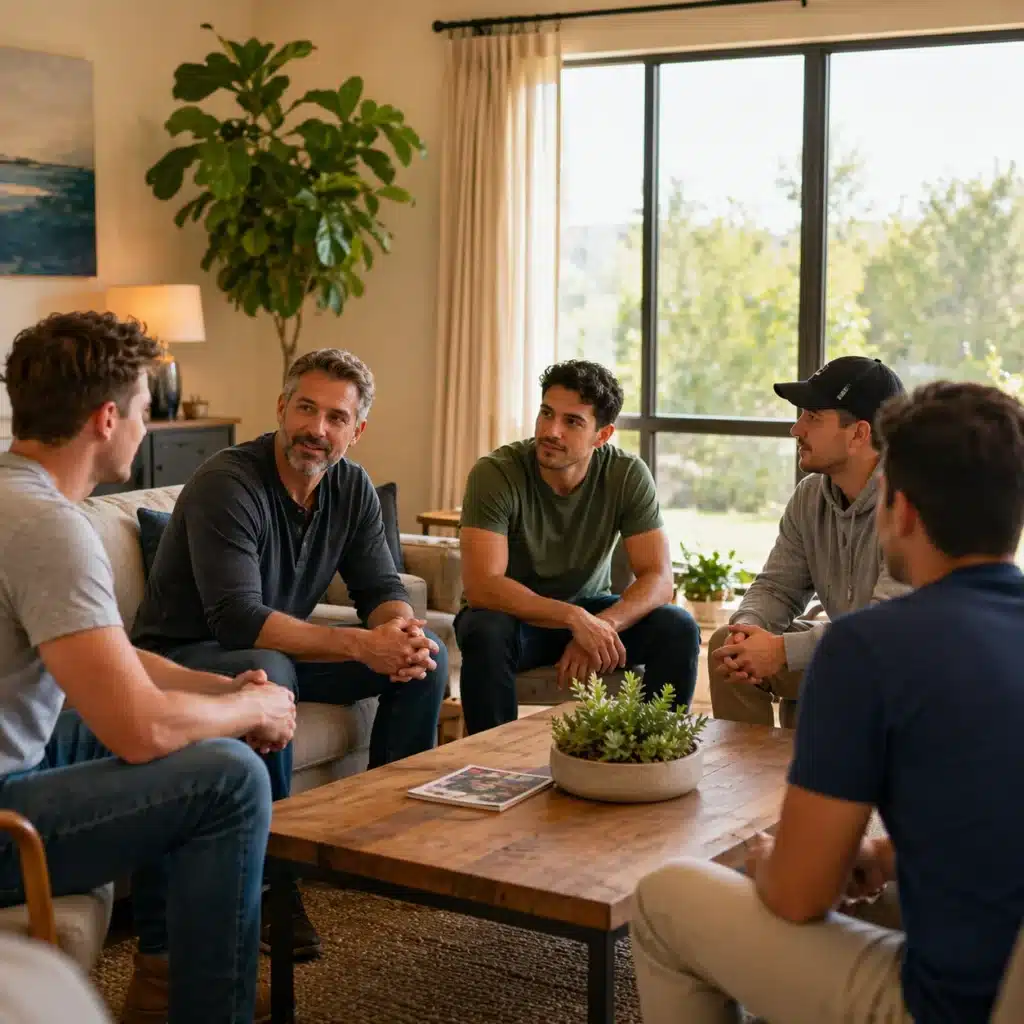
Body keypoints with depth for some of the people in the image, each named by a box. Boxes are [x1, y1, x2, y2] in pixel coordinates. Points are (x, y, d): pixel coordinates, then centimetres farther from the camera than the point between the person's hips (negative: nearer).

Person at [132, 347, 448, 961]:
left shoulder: (351, 487, -1)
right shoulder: (228, 484, -24)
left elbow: (383, 588, 0)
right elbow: (238, 619, -33)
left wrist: (401, 630, -26)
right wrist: (360, 645, -39)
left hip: (283, 648, 7)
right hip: (185, 656, -7)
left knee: (427, 656, -6)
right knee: (266, 672, -40)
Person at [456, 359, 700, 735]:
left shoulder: (628, 476, -14)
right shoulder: (495, 474, -23)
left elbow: (658, 579, -16)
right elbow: (481, 585, -31)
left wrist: (602, 626, -35)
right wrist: (575, 620, -41)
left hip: (588, 609, 3)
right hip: (516, 612, -2)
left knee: (679, 629, -21)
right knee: (486, 633, -36)